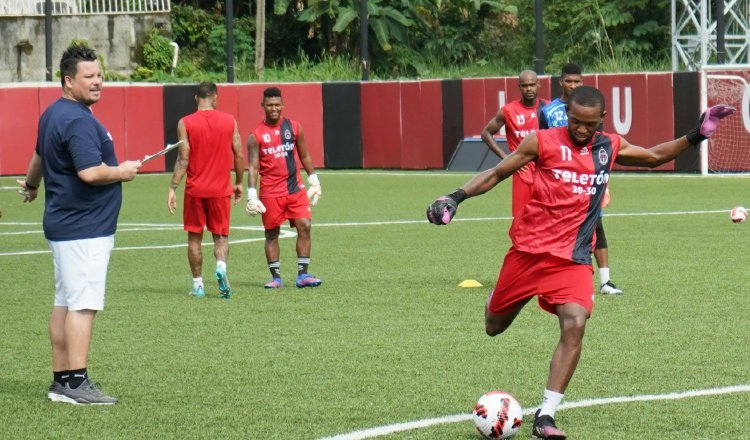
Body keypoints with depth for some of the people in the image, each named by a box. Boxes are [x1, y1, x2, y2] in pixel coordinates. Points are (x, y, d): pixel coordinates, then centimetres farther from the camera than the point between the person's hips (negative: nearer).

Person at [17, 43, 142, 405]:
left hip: (62, 223, 11)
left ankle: (61, 381, 15)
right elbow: (90, 172, -29)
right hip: (84, 227, -11)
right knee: (83, 305, -10)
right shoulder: (78, 120, -18)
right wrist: (123, 172, -10)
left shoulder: (52, 115, 15)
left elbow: (39, 156, 33)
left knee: (64, 303, 12)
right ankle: (76, 383, -11)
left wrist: (31, 186, 52)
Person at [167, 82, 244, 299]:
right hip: (221, 190, 1)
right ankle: (221, 266, -18)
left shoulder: (185, 123, -5)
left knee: (194, 237, 10)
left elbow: (183, 159, -9)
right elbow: (239, 155, 4)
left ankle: (198, 285, 11)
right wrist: (239, 183, 16)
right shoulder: (229, 121, 1)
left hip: (195, 190, -1)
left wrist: (172, 188, -5)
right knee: (221, 235, 10)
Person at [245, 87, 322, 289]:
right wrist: (252, 195, -12)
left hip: (295, 188, 2)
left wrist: (314, 181, 14)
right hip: (270, 193, -2)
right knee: (271, 233, 2)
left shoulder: (294, 128, 7)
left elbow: (304, 156, 16)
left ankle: (302, 275, -4)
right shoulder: (256, 135, -2)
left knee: (304, 226, -8)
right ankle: (276, 277, 10)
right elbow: (253, 167, -4)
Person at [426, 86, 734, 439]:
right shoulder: (543, 142, -5)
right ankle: (499, 298, 53)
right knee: (494, 327, 12)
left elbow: (653, 157, 25)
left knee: (575, 325, -22)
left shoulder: (610, 147, 6)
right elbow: (495, 174, 1)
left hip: (573, 258, 1)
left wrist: (695, 136, 15)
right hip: (529, 249, -1)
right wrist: (456, 197, -12)